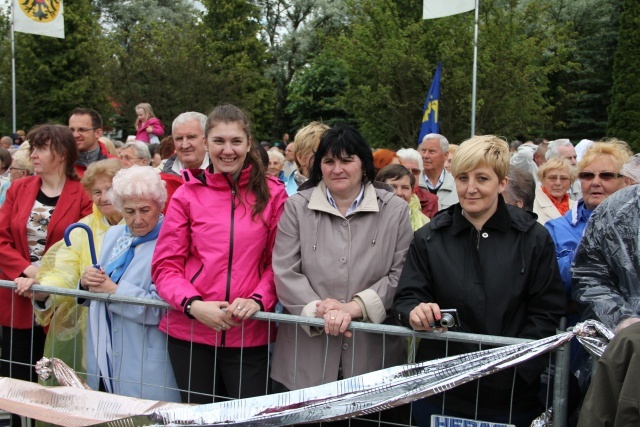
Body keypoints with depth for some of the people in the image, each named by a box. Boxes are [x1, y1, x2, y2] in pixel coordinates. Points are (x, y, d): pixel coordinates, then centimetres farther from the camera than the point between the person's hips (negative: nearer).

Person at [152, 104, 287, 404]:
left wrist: (258, 300, -14)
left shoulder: (272, 194, 1)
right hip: (190, 331, 1)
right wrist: (194, 304, -16)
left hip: (251, 335, 0)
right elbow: (165, 266, 0)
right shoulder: (187, 195, 1)